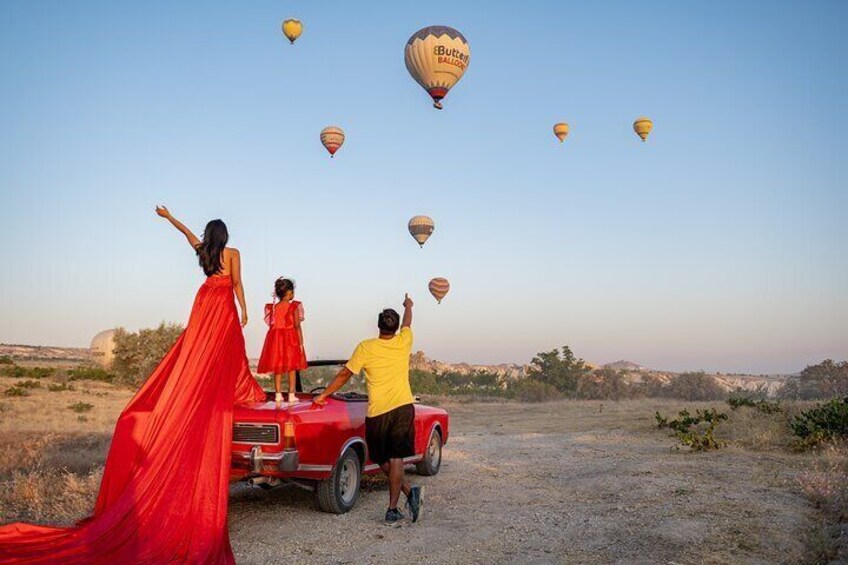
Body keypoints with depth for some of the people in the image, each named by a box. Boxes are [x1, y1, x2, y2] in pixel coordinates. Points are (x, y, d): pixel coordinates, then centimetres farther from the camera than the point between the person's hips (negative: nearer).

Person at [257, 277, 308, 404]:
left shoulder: (272, 307, 1)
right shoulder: (294, 307, -9)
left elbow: (272, 325, 4)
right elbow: (297, 326, -10)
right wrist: (301, 343, -7)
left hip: (275, 339, 3)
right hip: (290, 339, -3)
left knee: (277, 367, 9)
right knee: (292, 368, 6)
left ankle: (278, 394, 10)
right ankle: (292, 395, 5)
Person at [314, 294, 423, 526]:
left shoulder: (366, 348, -6)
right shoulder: (403, 342, 1)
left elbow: (344, 374, 1)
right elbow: (407, 322, 24)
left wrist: (323, 395, 13)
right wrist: (408, 306, 45)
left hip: (377, 413, -2)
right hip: (403, 408, 2)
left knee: (383, 460, 13)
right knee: (396, 458, 0)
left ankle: (410, 491, 3)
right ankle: (392, 510, -6)